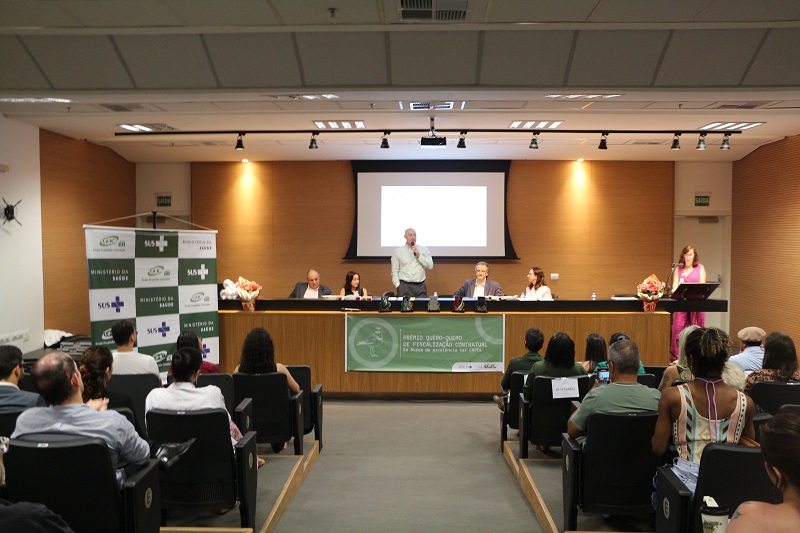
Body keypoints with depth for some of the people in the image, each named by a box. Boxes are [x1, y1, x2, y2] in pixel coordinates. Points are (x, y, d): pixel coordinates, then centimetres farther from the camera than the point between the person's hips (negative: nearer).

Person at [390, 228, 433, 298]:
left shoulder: (423, 249, 10)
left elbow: (430, 266, 3)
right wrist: (398, 286, -4)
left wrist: (418, 255, -7)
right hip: (405, 286, -1)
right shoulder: (398, 251, 7)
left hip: (420, 286, 1)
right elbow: (394, 271, 6)